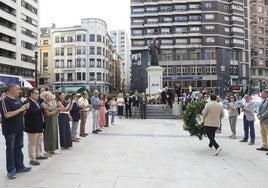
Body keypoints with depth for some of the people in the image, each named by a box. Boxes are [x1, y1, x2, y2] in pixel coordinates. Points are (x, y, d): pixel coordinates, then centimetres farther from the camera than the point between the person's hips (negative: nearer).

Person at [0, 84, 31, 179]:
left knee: (19, 148, 14)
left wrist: (25, 108, -4)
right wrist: (20, 109, -19)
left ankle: (19, 166, 26)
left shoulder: (18, 99, 9)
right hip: (10, 130, -7)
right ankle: (11, 170, 13)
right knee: (10, 149, 3)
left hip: (19, 128, 7)